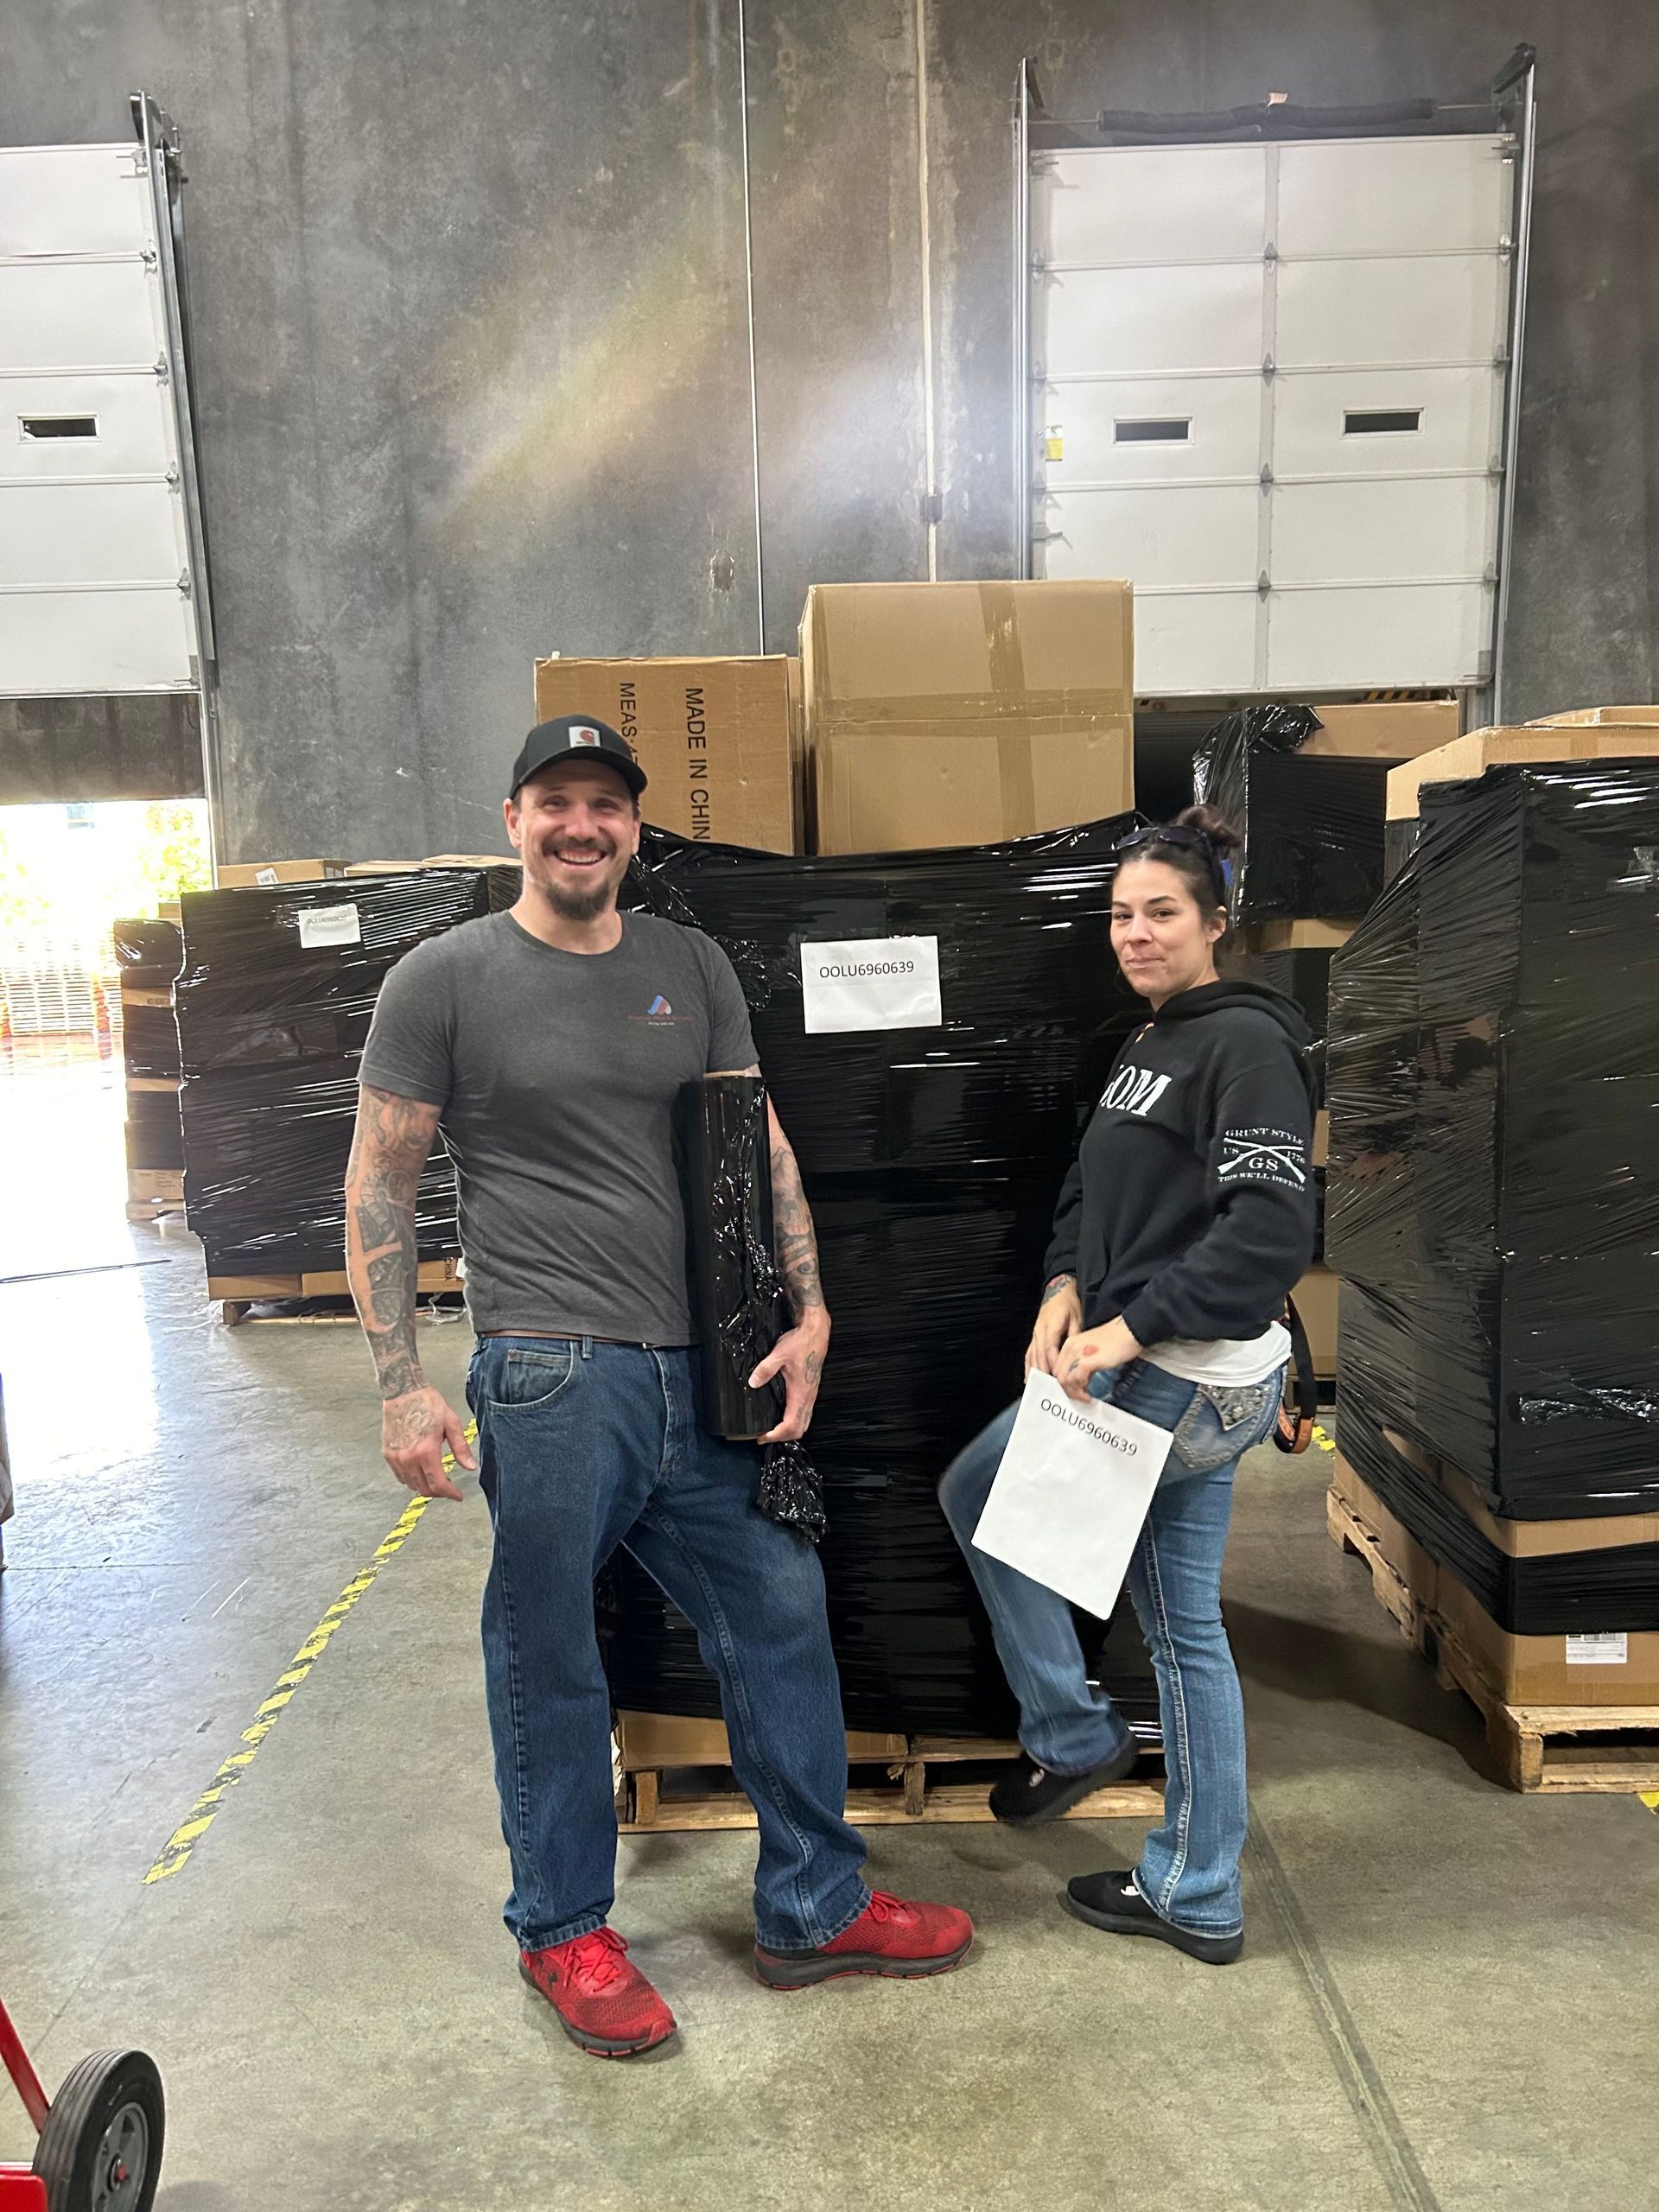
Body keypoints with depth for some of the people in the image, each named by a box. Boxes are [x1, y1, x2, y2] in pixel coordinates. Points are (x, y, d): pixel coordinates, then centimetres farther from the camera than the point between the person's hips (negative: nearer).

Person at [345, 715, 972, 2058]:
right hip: (551, 1377, -4)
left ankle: (814, 1909, 31)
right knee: (551, 1661, 9)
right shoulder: (445, 979, -1)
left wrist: (810, 1314, 1)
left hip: (704, 1369, 5)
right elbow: (379, 1190, -1)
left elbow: (760, 1149, 11)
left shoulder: (693, 968, 10)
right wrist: (402, 1386, -6)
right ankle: (564, 1932, 33)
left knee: (781, 1621, 11)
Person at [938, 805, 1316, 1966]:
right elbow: (1093, 1193, 18)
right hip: (1197, 1383, 10)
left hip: (1182, 1378, -10)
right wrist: (1066, 1285, 0)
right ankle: (1196, 1897, 31)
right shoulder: (1155, 1044, 14)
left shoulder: (1247, 1043, -14)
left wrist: (1133, 1327, -22)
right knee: (1184, 1625, 16)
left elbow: (1270, 1232, -23)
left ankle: (1073, 1734, 20)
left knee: (974, 1493, 6)